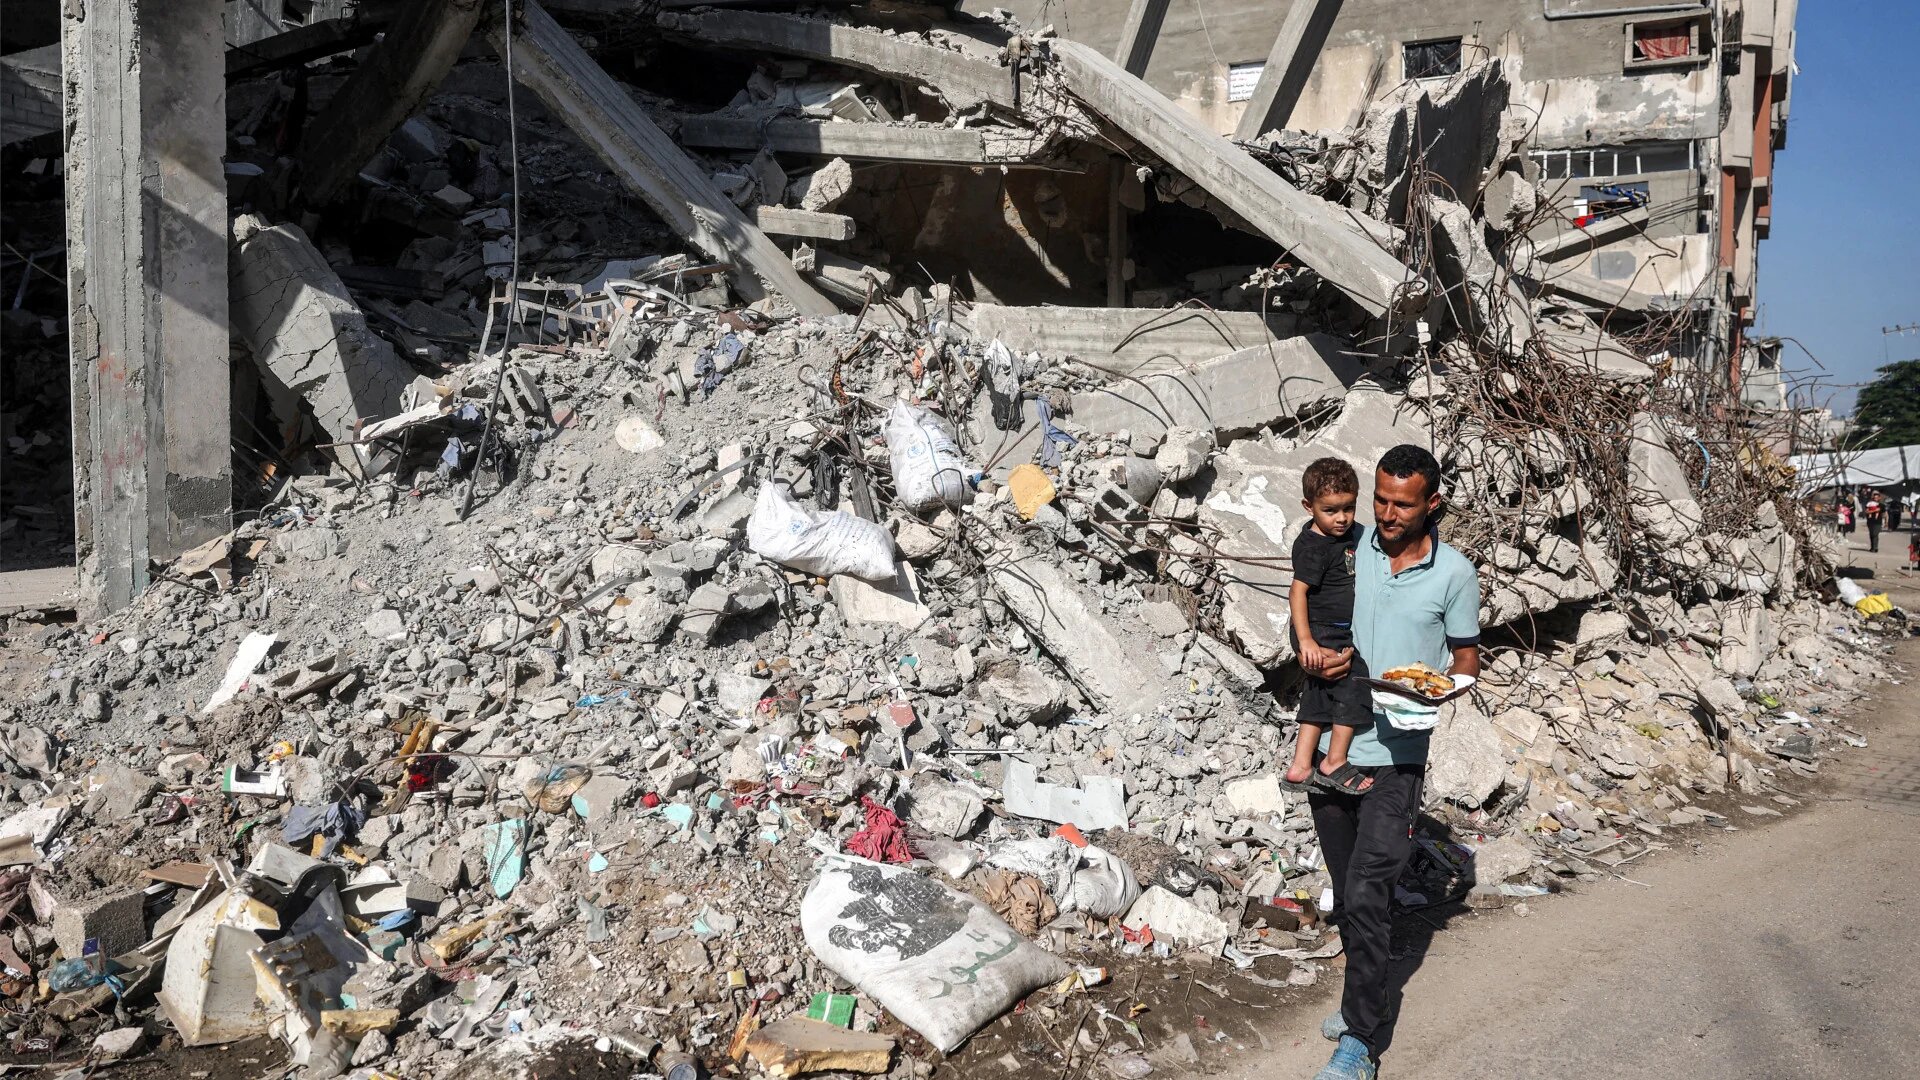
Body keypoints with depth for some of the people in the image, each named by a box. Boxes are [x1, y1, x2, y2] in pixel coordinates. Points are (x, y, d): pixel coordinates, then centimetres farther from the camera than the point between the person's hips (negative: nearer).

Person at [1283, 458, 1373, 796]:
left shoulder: (1353, 532, 4)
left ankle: (1300, 769, 21)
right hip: (1322, 635, -9)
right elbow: (1298, 591, -27)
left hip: (1342, 633, 9)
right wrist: (1306, 641, -31)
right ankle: (1335, 764, 6)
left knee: (1319, 699, 13)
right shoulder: (1313, 547, -22)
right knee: (1357, 686, -7)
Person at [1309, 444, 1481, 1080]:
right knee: (1347, 886, 15)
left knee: (1366, 895, -9)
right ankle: (1365, 995, 34)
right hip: (1331, 743, 4)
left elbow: (1467, 660, 5)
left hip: (1394, 757, -3)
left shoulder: (1454, 574, -5)